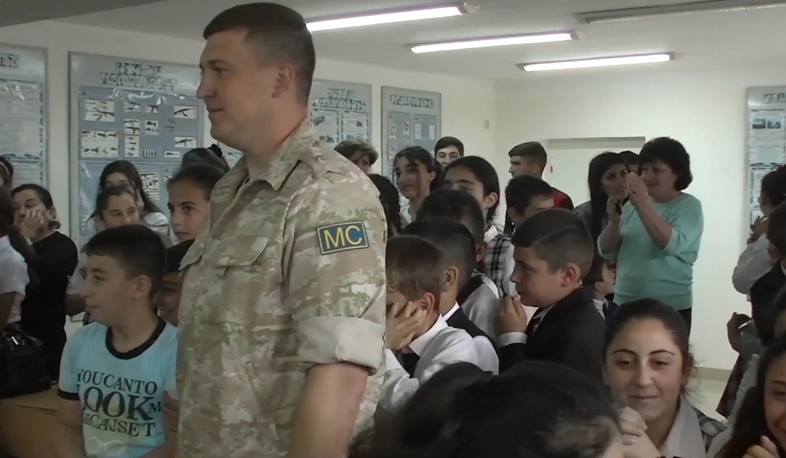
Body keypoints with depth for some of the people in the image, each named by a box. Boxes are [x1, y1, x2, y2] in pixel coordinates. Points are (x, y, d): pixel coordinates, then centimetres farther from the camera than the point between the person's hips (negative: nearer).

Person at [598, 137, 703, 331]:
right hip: (624, 305, 4)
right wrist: (614, 221, -12)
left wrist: (643, 203, -27)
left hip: (669, 309, -4)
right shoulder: (632, 205, 8)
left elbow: (672, 245, -22)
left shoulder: (689, 206, -4)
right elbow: (607, 253, 5)